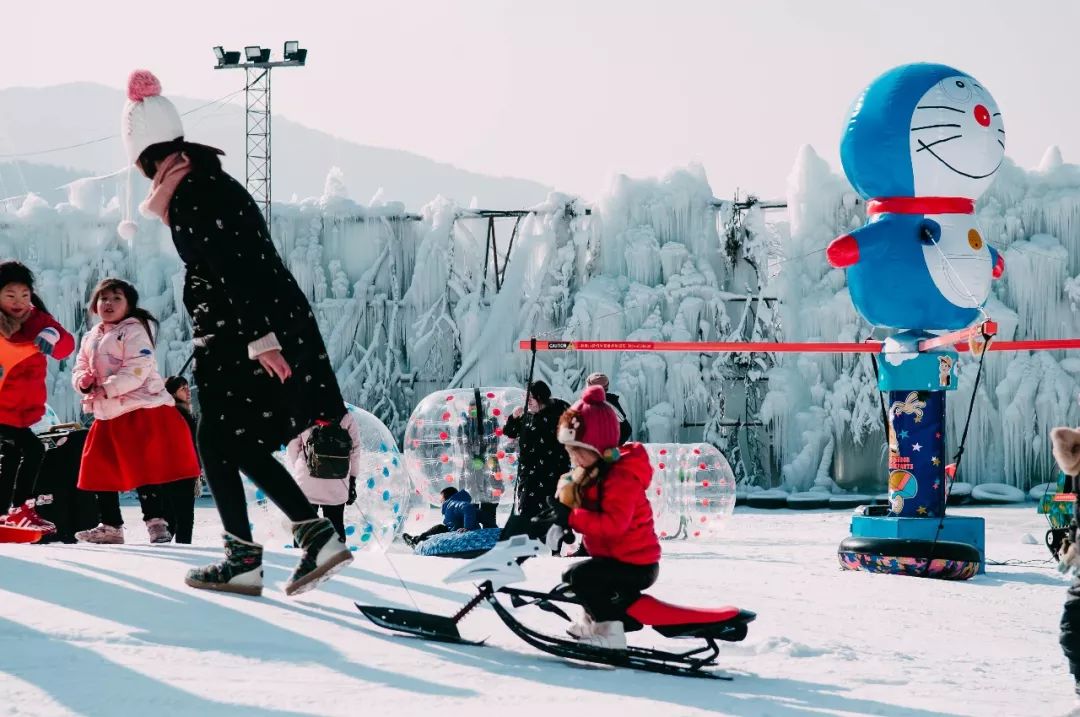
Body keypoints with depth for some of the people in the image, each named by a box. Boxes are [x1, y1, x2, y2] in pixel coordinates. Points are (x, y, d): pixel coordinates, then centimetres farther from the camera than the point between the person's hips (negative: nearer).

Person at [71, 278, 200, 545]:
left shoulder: (133, 331, -7)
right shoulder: (90, 339, 18)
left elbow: (136, 372, -19)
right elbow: (80, 369, 19)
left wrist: (106, 389, -22)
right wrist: (83, 381, -5)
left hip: (141, 410, -9)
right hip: (109, 416, 9)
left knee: (145, 470, -12)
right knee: (100, 470, 10)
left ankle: (156, 521, -7)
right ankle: (110, 526, 19)